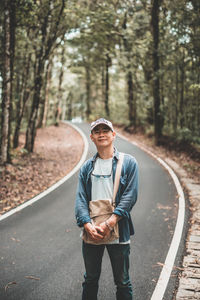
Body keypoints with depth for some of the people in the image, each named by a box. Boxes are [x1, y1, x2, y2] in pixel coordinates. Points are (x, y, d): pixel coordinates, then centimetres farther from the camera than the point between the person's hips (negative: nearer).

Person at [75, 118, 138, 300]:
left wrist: (109, 224, -17)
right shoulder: (87, 167, 9)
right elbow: (81, 198, 2)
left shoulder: (128, 162, -1)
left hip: (118, 232, -3)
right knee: (90, 279, 17)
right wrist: (88, 225, -15)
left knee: (122, 282, 9)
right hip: (91, 233, 3)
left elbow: (130, 196, -8)